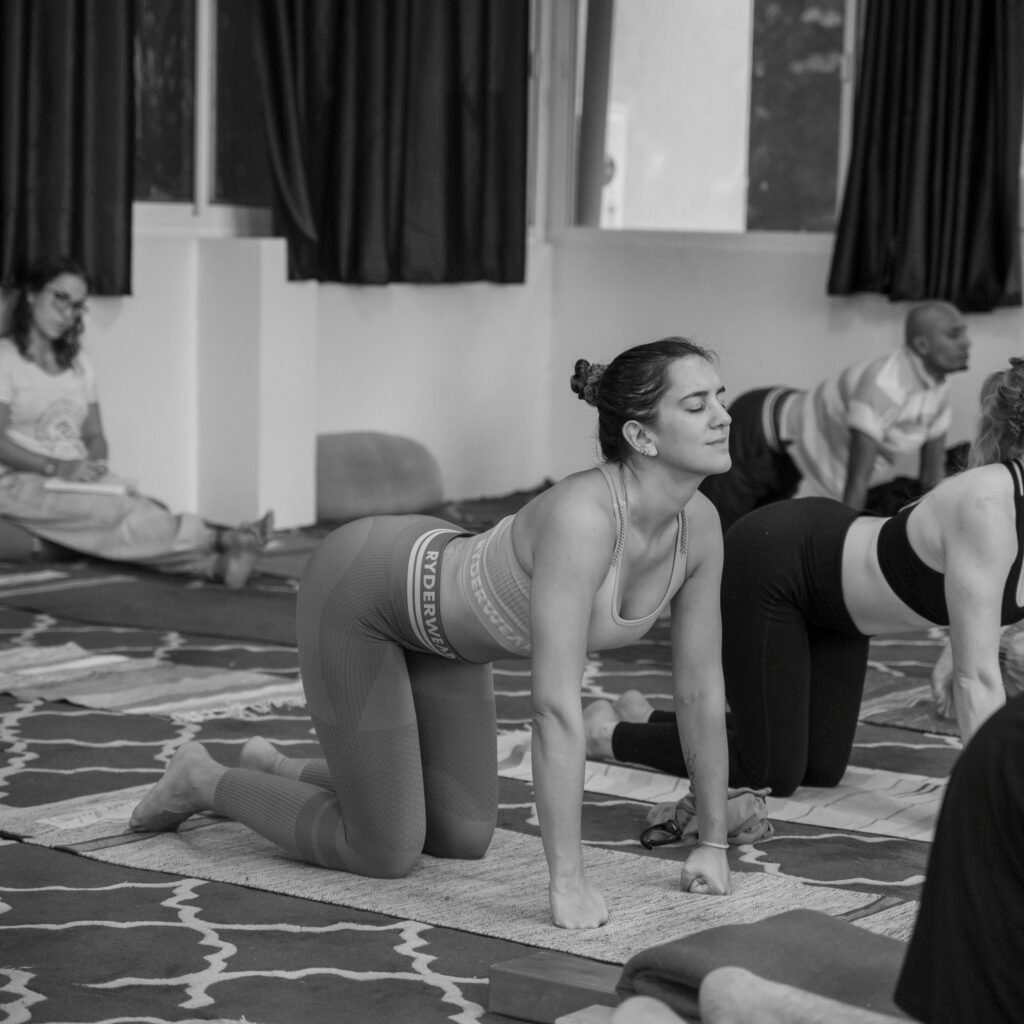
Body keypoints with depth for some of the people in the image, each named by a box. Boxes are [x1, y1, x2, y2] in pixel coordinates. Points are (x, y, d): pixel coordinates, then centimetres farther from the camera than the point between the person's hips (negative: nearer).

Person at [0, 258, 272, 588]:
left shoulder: (78, 364, 20)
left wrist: (94, 464, -4)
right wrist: (55, 467, -22)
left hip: (77, 476, 6)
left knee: (137, 506, -28)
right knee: (116, 513, -33)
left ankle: (216, 563, -55)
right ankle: (219, 539, -53)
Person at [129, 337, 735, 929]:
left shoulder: (701, 524, -16)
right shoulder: (580, 517, -40)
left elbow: (703, 689, -8)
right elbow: (556, 708, -42)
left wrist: (714, 844, -6)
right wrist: (567, 881, -41)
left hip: (435, 587, 8)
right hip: (357, 587, -8)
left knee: (464, 838, 13)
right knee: (385, 853, -2)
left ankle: (281, 772, 33)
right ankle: (207, 782, 20)